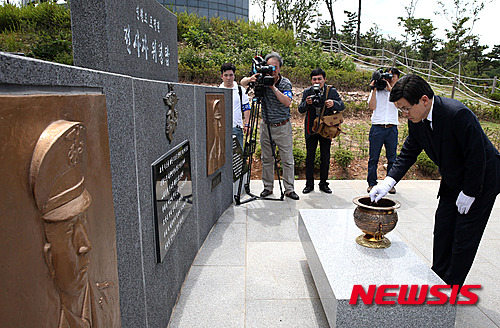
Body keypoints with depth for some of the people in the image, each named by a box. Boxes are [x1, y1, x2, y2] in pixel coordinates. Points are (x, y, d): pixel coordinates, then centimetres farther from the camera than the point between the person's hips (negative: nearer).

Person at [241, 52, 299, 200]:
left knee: (287, 160, 1)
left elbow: (287, 102, -22)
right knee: (266, 159, 9)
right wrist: (251, 79, -22)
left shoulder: (285, 83, -8)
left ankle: (289, 189, 12)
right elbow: (243, 82, 0)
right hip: (266, 125, 2)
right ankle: (268, 187, 22)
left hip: (283, 127, -2)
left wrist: (274, 87, -28)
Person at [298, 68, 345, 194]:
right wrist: (306, 103, -26)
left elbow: (342, 107, -6)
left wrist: (333, 104, -27)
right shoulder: (307, 92, 2)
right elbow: (300, 110, -4)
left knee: (325, 158, 5)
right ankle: (309, 184, 14)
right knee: (310, 157, 3)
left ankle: (323, 184, 18)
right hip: (311, 130, 0)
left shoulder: (332, 91, 0)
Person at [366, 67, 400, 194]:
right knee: (373, 157, 0)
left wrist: (390, 88, -10)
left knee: (392, 158, 4)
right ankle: (371, 183, 9)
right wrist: (374, 89, -5)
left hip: (392, 128, 2)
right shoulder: (377, 90, 10)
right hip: (377, 127, -1)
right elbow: (372, 106, -3)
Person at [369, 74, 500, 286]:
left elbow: (477, 156, -26)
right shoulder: (416, 120, -9)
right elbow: (408, 153, -3)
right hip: (452, 181, 7)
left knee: (464, 239, 2)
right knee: (442, 231, 13)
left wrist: (469, 193, -18)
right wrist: (388, 182, -15)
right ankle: (437, 278, 31)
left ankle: (450, 287, 18)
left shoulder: (458, 114, -31)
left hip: (480, 181, -7)